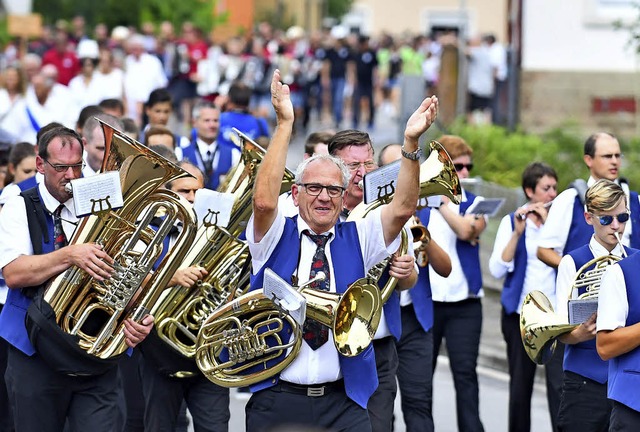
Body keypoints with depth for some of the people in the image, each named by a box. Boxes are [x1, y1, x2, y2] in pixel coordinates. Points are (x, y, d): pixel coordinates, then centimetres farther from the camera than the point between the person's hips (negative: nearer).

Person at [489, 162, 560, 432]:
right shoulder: (511, 221, 4)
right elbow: (497, 269, -5)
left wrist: (549, 223, -16)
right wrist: (518, 232, -15)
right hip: (519, 312, 1)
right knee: (520, 386, 6)